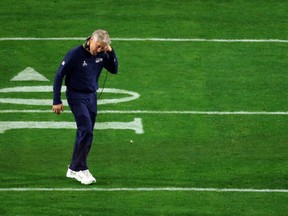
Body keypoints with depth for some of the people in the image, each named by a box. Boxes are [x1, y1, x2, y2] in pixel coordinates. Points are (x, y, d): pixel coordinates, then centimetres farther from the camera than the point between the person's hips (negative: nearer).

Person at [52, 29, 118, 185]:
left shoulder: (102, 55, -2)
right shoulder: (75, 54, -18)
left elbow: (114, 70, 7)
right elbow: (59, 76, -13)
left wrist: (111, 52, -10)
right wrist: (57, 101, -13)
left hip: (92, 96, 6)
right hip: (77, 96, -6)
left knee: (86, 134, 6)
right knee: (86, 131, -16)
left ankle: (74, 169, 16)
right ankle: (80, 169, -8)